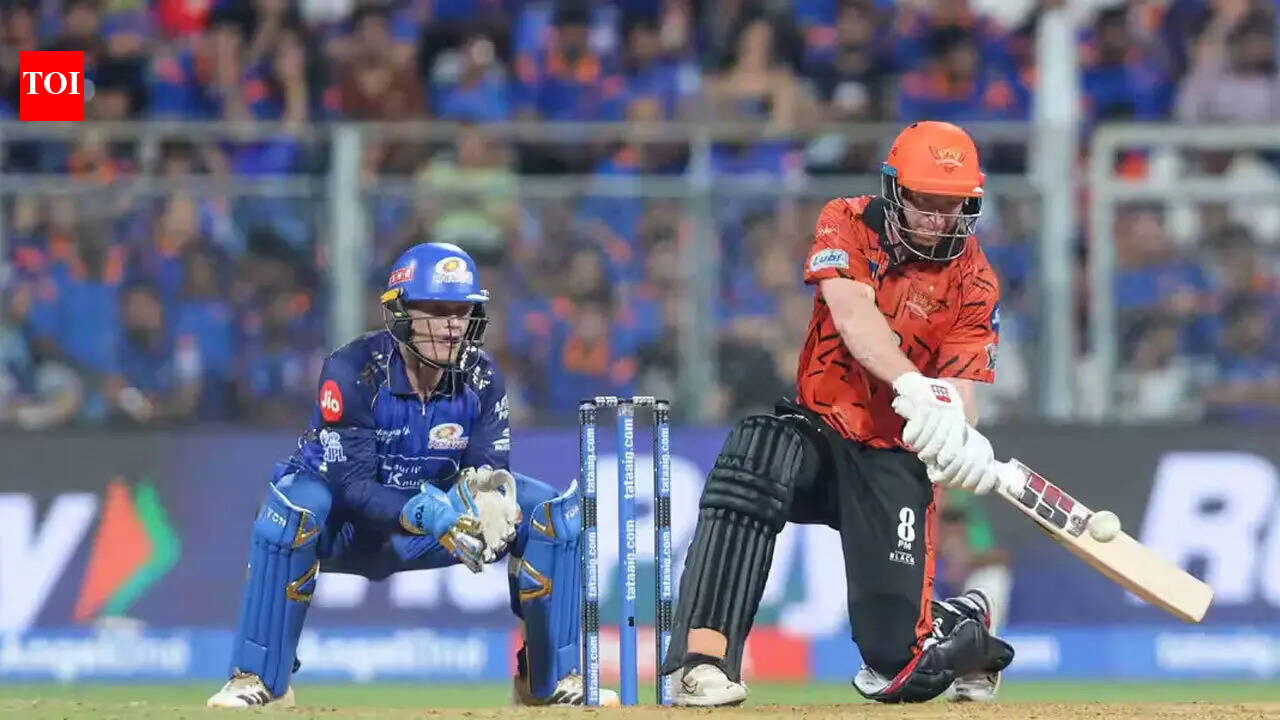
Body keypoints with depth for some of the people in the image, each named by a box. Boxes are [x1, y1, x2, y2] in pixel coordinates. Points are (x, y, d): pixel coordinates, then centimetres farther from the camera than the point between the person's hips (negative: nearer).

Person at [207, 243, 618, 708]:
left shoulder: (481, 379, -11)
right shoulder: (353, 372, -25)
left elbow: (488, 475, -11)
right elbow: (349, 486, -30)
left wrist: (486, 500, -38)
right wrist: (431, 514, -45)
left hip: (432, 518, 4)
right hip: (350, 530, -4)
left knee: (556, 513, -11)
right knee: (294, 507, -39)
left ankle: (552, 677, 0)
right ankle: (259, 678, -27)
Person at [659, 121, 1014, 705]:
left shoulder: (973, 282, -4)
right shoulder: (845, 225, -4)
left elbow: (959, 393, -13)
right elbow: (851, 310, -24)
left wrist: (963, 439, -39)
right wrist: (912, 385, -42)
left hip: (893, 458, -1)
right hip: (818, 433, 1)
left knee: (901, 666, -10)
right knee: (755, 460, -37)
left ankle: (963, 622, 30)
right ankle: (703, 658, -39)